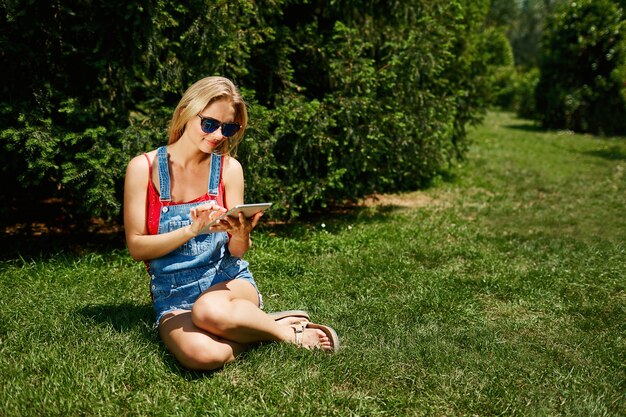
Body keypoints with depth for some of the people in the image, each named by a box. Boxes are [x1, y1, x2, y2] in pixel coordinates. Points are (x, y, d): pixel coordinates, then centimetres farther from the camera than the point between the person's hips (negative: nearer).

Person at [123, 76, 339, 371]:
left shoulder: (229, 168, 1)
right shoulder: (144, 168, -3)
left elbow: (237, 251, 1)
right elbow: (136, 247, -7)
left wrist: (241, 235, -23)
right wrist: (192, 229, -22)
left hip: (227, 279, 1)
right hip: (172, 295, 0)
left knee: (210, 310, -38)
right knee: (202, 354, -35)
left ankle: (285, 330, -10)